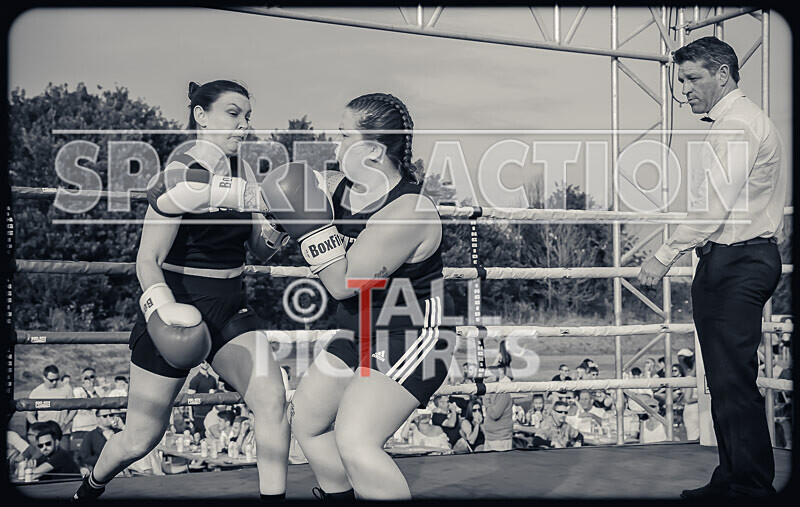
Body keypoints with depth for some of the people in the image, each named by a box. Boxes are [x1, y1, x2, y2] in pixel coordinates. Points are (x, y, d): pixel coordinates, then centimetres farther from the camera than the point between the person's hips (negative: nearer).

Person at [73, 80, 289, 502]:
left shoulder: (242, 175, 8)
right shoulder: (187, 174, -16)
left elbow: (260, 251, 13)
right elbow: (148, 260, -17)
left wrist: (277, 231, -10)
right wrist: (162, 305, -35)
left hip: (230, 308, 6)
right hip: (178, 310, -6)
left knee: (272, 400, -16)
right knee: (140, 439, 4)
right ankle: (88, 491, 35)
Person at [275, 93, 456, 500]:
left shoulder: (406, 213, -28)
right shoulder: (342, 186, -2)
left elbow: (343, 285, -27)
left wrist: (310, 224, -28)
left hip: (412, 339, -10)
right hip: (363, 334, 10)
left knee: (354, 442, -22)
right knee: (306, 420, 17)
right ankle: (338, 495, 36)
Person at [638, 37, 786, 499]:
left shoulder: (737, 123, -11)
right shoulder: (742, 120, 22)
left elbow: (717, 206, -21)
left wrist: (666, 256, -20)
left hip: (736, 264, -11)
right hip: (739, 261, 11)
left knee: (734, 380, -9)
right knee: (726, 379, 13)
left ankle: (753, 487, -4)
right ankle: (732, 478, 20)